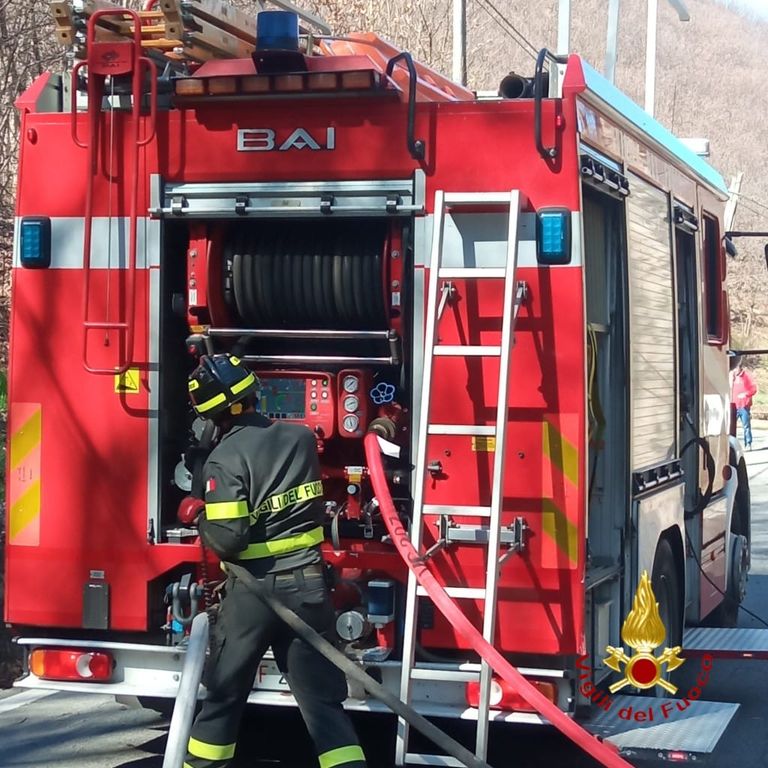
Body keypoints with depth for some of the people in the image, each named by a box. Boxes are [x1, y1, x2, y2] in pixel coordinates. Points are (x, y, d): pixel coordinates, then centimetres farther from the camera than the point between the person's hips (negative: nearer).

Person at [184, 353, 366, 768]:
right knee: (323, 698, 4)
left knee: (224, 694, 14)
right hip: (307, 586, 3)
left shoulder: (225, 458, -13)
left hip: (253, 590, -3)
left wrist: (201, 520, 0)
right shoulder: (301, 438, 2)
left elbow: (227, 538, -19)